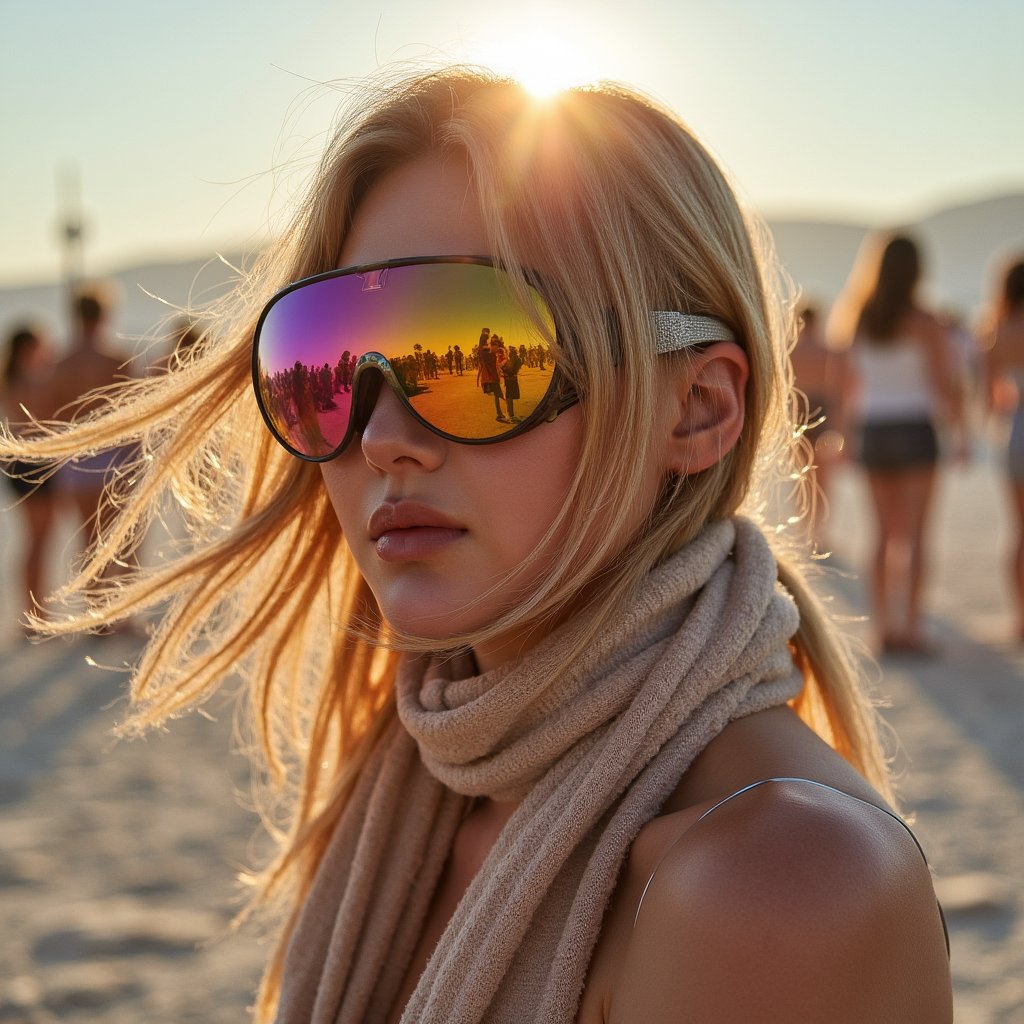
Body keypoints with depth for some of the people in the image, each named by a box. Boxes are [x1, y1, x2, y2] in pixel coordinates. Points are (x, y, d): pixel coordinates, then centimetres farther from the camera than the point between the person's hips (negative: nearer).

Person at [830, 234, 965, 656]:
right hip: (915, 428, -4)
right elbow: (944, 384, -10)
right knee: (914, 535, 0)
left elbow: (848, 383, 7)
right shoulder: (924, 321, -8)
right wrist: (959, 432, 0)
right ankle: (910, 626, -4)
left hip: (873, 431, 4)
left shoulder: (860, 320, 4)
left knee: (885, 533, 11)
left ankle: (884, 627, 9)